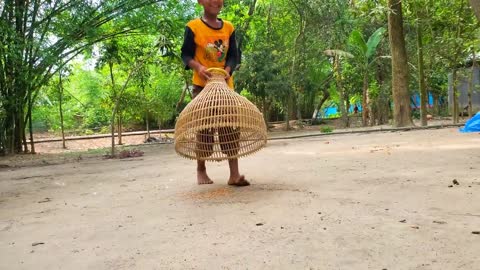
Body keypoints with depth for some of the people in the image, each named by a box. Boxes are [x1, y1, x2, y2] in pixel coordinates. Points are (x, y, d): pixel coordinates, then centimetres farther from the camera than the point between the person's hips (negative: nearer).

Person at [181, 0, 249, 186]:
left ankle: (234, 174, 0)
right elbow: (186, 54, -3)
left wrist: (227, 71, -15)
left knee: (230, 127, -2)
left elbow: (233, 55, 5)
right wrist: (199, 67, -22)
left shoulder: (229, 27, 8)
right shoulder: (193, 26, -3)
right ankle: (201, 170, 17)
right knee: (204, 128, 1)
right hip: (202, 85, -3)